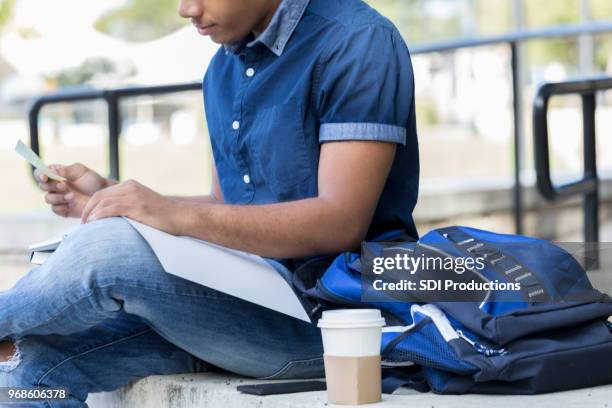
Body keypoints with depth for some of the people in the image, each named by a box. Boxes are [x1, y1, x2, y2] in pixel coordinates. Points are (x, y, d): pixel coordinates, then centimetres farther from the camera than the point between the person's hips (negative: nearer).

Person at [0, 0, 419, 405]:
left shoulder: (360, 42, -10)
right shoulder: (224, 69, 15)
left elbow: (342, 223, -20)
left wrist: (178, 213, -26)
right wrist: (111, 195, 6)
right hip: (244, 298, 8)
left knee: (109, 247, -25)